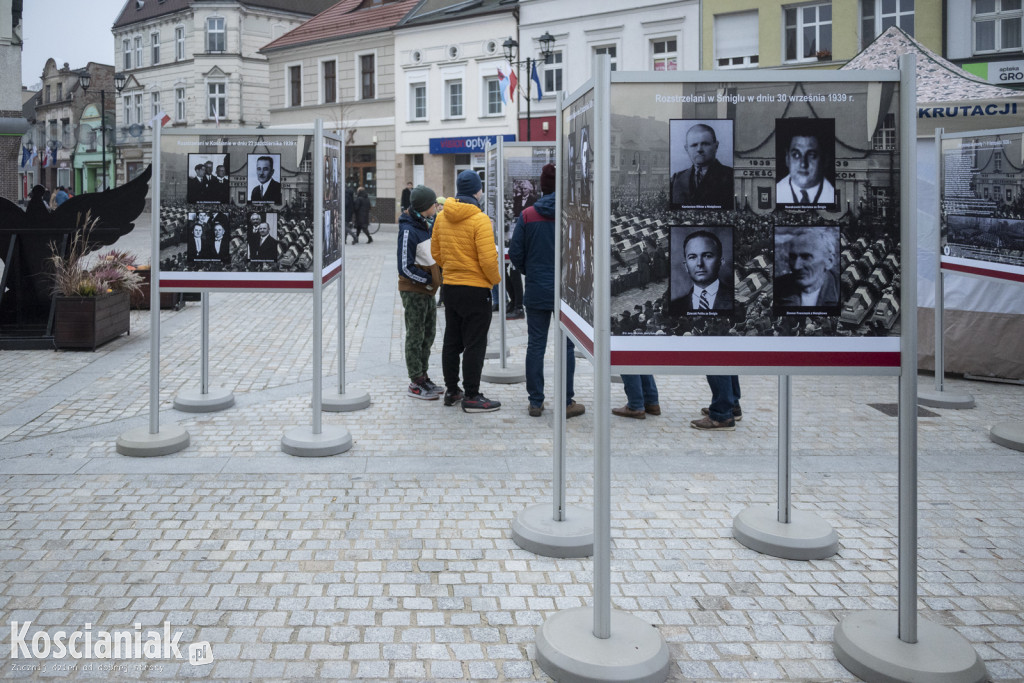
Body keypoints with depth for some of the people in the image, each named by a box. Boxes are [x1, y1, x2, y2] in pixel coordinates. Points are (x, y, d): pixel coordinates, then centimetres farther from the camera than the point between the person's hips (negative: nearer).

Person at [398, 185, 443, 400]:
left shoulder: (428, 224, 8)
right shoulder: (408, 230, -18)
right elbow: (405, 268, -20)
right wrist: (428, 280, -14)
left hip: (428, 290, 8)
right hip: (413, 291, -8)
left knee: (428, 335, 14)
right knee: (415, 336, -1)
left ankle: (422, 376, 25)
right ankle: (416, 383, 6)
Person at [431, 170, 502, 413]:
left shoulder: (442, 217, 5)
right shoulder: (479, 219, -16)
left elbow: (435, 252, 12)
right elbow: (488, 259, -20)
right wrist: (496, 278, -2)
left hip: (450, 287, 7)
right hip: (476, 289, -7)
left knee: (451, 341, 15)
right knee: (474, 344, 0)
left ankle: (451, 390, 24)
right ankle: (472, 397, 4)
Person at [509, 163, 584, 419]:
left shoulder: (527, 215, -2)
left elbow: (515, 252, -1)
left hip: (537, 290, 1)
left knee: (535, 345, 8)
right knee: (566, 345, 6)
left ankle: (535, 402, 13)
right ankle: (566, 403, 10)